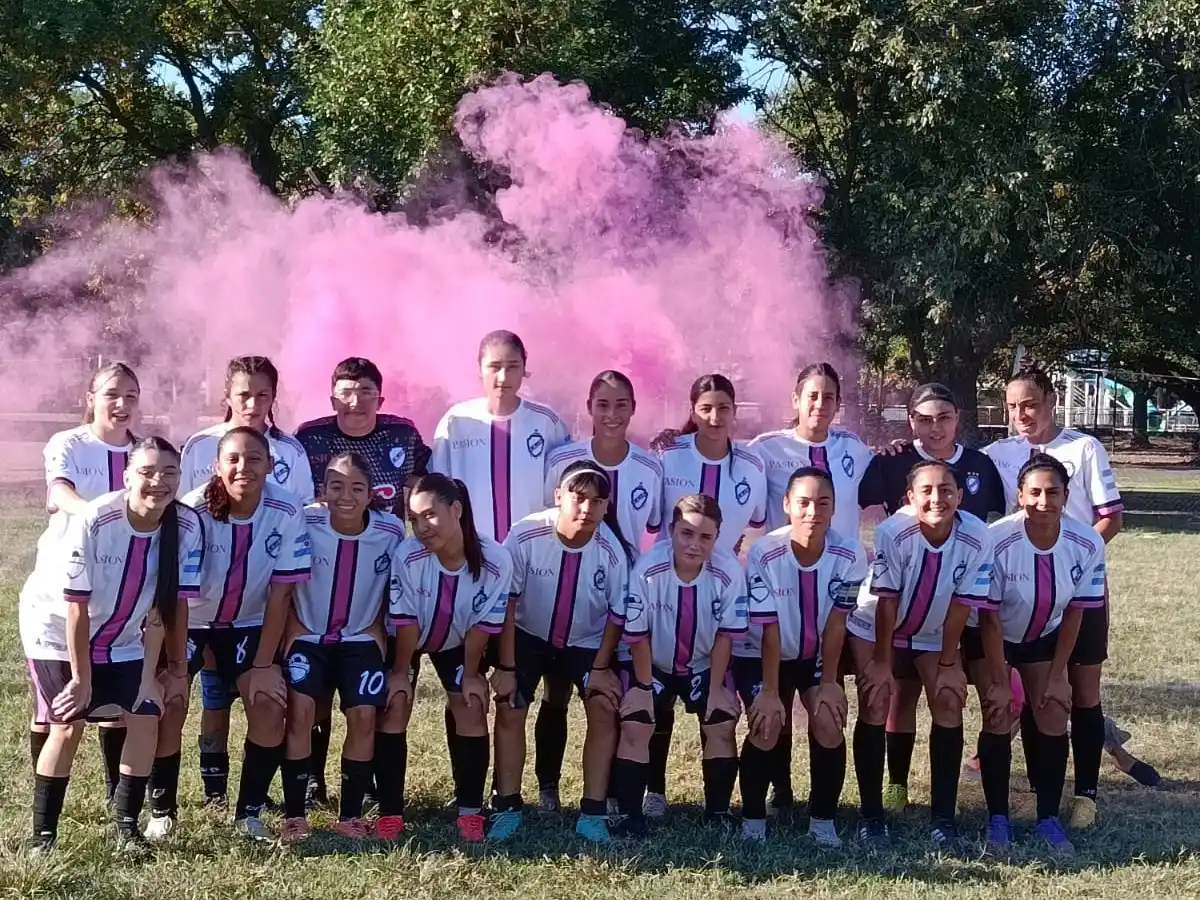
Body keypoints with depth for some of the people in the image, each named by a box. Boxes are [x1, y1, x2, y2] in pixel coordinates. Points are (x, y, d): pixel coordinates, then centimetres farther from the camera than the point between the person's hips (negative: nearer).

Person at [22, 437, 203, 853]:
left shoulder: (187, 527, -20)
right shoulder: (92, 522, -31)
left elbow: (163, 607, -11)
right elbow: (76, 606, -23)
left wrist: (150, 674, -8)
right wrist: (81, 678, -18)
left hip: (124, 642, 4)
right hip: (60, 634, -4)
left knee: (146, 719, -7)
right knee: (68, 725, -10)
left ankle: (127, 825, 9)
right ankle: (43, 834, 1)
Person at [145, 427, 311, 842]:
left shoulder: (287, 514, -22)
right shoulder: (192, 512, -28)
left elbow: (280, 595, -15)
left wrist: (264, 665, -14)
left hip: (248, 622, 2)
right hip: (187, 619, -2)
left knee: (269, 702, -14)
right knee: (169, 703, -17)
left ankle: (249, 812, 2)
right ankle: (162, 810, 2)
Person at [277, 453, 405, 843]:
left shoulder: (391, 530, -14)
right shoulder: (305, 523, -18)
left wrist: (377, 628, -1)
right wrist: (293, 628, -8)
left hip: (360, 639, 1)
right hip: (308, 636, -1)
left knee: (364, 716, -11)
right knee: (300, 711, -16)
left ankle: (350, 816, 4)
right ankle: (294, 816, -7)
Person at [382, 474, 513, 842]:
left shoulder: (496, 561, -32)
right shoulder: (407, 556, -34)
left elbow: (483, 624, -19)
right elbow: (405, 620, -22)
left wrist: (471, 674, -10)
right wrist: (401, 672, -13)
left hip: (457, 643, 1)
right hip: (404, 641, -1)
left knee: (471, 707, -9)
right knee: (395, 705, -13)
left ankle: (470, 811, 0)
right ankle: (390, 812, -6)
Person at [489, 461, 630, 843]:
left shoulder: (612, 550, -26)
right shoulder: (525, 535, -29)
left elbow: (617, 613, -9)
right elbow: (506, 602, -18)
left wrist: (601, 667, -8)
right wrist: (505, 667, -16)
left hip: (586, 642, 1)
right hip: (528, 635, 0)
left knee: (604, 708, -13)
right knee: (509, 708, -11)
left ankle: (593, 813, -6)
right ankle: (507, 808, 2)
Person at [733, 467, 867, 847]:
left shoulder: (849, 554, -22)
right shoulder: (764, 554, -28)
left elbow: (835, 623, -14)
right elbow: (769, 630, -22)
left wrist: (829, 682, -12)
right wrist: (770, 692, -19)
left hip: (817, 656, 2)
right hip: (759, 655, -2)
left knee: (829, 723, -16)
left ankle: (823, 819, 2)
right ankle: (753, 819, 3)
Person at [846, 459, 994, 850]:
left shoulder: (976, 537, -25)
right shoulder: (893, 532, -31)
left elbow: (962, 604, -16)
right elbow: (886, 601, -23)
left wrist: (949, 663, -10)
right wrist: (881, 661, -16)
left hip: (933, 634, 2)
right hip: (874, 627, -2)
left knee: (949, 703, -10)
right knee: (874, 705, -11)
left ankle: (943, 819, -2)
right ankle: (871, 816, -1)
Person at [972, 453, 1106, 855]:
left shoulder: (1088, 544, -23)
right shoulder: (997, 540, -32)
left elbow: (1074, 613, -10)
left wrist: (1057, 676, -7)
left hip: (1044, 637, 3)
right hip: (990, 637, -3)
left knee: (1054, 722, -4)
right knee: (998, 720, -10)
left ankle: (1049, 818, 8)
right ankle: (997, 818, 4)